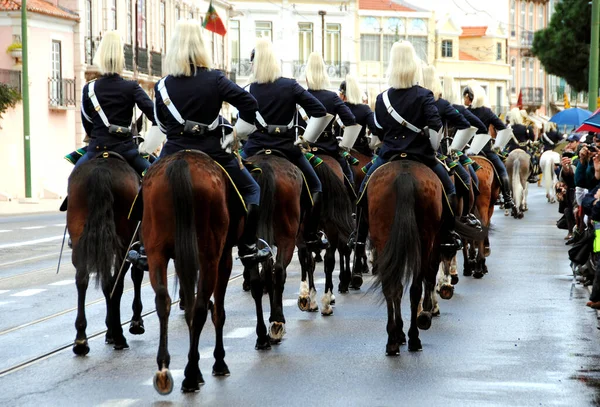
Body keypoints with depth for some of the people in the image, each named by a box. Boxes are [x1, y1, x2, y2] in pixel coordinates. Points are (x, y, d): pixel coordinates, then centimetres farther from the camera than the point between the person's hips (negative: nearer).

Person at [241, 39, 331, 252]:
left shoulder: (249, 90, -2)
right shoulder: (291, 86, -3)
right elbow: (320, 112, -6)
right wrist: (307, 139, 1)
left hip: (255, 148, 0)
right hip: (287, 148, 0)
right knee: (314, 186, 17)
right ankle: (311, 236, 10)